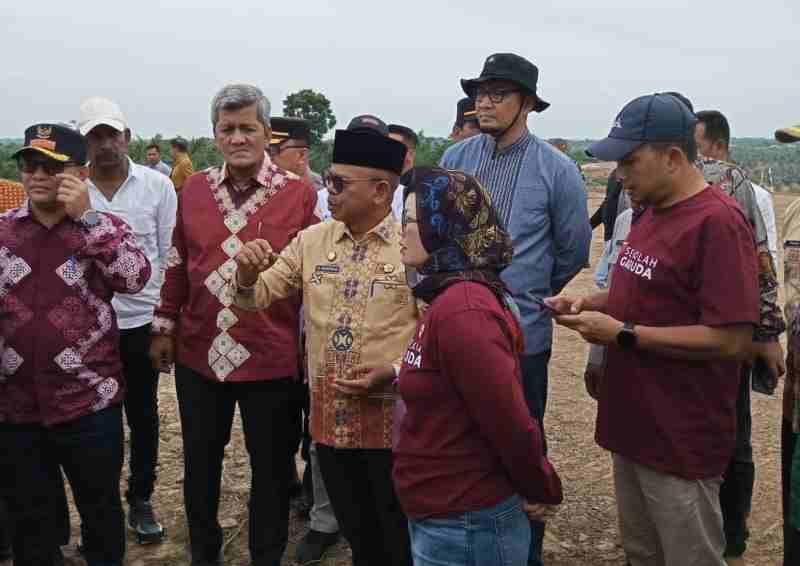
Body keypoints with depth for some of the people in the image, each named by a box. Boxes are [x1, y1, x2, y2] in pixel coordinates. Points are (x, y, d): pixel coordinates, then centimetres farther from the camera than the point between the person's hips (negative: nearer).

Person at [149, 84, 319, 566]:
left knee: (271, 467, 11)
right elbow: (178, 265, 12)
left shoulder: (299, 194, -6)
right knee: (199, 462, 18)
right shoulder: (194, 189, 5)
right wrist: (165, 327, 13)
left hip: (271, 357, -3)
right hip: (198, 352, 4)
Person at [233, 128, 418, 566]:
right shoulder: (311, 240, 3)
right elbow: (259, 296, 4)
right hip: (330, 418, 4)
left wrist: (395, 374, -20)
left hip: (392, 419, -4)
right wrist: (248, 275, -17)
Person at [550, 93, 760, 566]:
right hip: (634, 424, 9)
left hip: (681, 442, -9)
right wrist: (590, 303, 4)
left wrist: (623, 333, -21)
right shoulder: (653, 211, 9)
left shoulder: (718, 222, -20)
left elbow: (732, 340, -25)